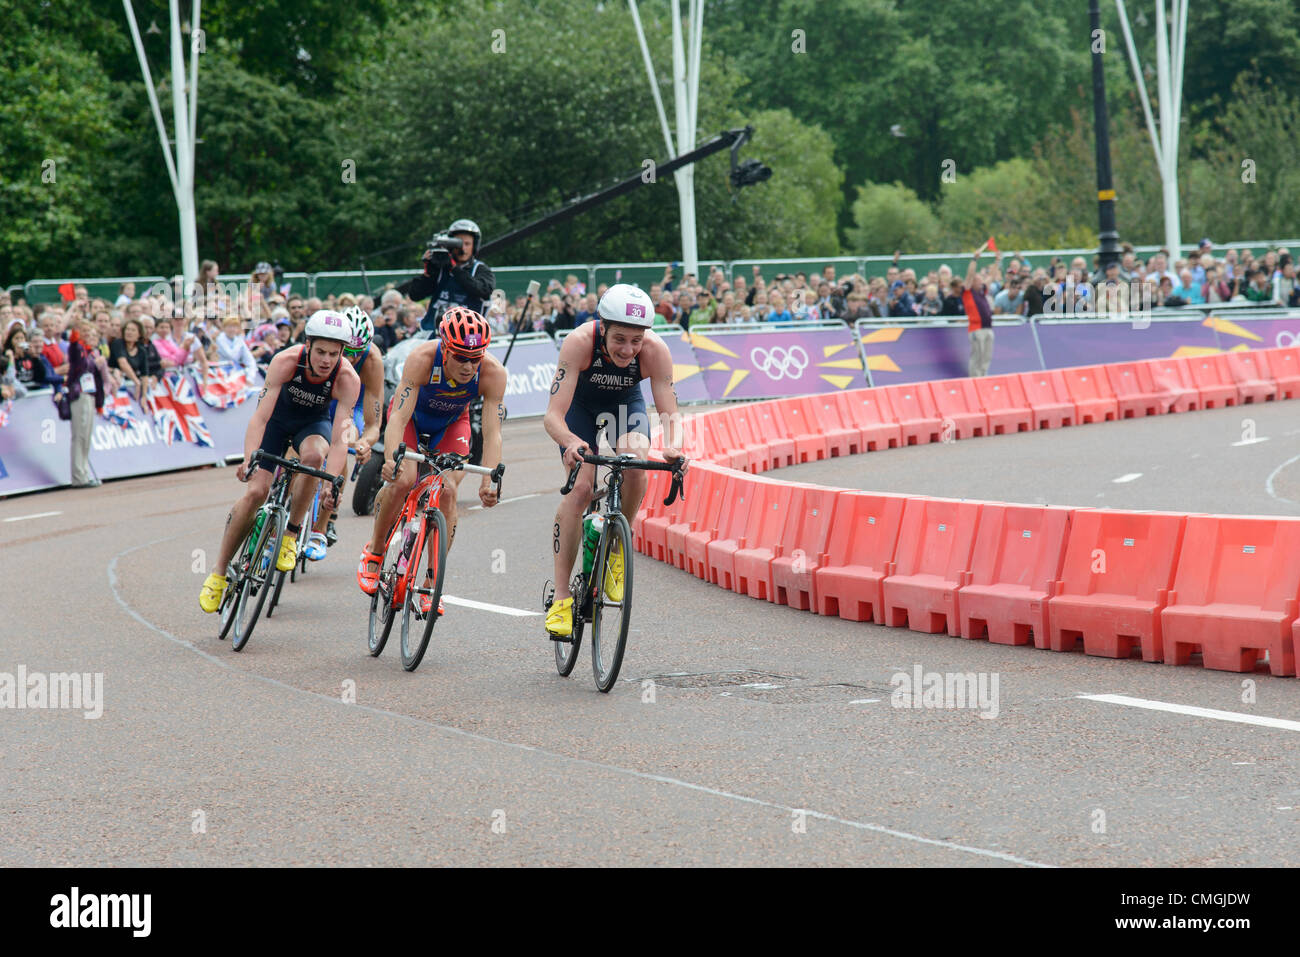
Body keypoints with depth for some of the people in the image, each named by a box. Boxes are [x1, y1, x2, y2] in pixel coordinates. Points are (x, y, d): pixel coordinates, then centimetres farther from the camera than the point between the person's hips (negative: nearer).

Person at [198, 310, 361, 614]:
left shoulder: (348, 379, -31)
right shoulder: (286, 361, -33)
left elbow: (339, 439, -36)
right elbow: (260, 416, -37)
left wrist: (331, 485, -50)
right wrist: (248, 460, -52)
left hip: (314, 421, 0)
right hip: (278, 416, 0)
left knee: (314, 455, -35)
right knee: (256, 490, -14)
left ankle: (290, 534, -16)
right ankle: (218, 573, 0)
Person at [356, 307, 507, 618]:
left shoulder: (493, 372, -34)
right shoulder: (422, 358, -39)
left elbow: (492, 432, -36)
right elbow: (399, 417, -43)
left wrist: (489, 481, -51)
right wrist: (391, 460, -60)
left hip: (452, 422, 2)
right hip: (413, 414, -2)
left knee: (448, 492, -16)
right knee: (402, 480, -24)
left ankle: (430, 586, -6)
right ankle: (373, 551, 3)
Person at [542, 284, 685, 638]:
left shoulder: (655, 350, -33)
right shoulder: (579, 343, -38)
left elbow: (669, 412, -30)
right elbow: (553, 415, -40)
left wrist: (673, 446, -52)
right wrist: (571, 443, -61)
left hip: (626, 403, 1)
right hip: (581, 403, -1)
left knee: (634, 467, -29)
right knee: (580, 488, -19)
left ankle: (616, 547, -2)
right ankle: (561, 596, -12)